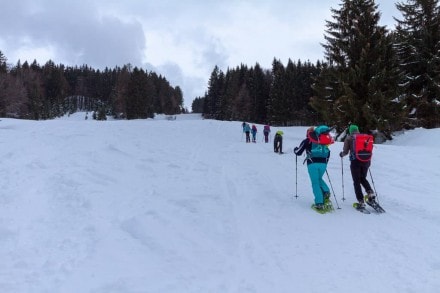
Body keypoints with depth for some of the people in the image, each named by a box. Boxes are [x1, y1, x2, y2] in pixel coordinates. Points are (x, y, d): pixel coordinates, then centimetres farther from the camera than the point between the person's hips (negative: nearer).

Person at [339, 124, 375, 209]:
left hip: (355, 161, -4)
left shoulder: (348, 138, 3)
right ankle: (370, 192, 1)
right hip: (366, 160, 4)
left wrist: (341, 154, 22)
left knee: (357, 181, 3)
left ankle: (361, 201, -2)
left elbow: (345, 152, 0)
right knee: (363, 178, 24)